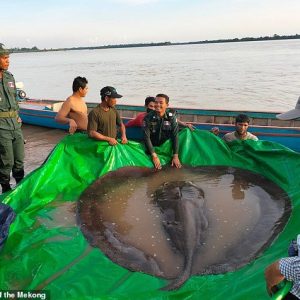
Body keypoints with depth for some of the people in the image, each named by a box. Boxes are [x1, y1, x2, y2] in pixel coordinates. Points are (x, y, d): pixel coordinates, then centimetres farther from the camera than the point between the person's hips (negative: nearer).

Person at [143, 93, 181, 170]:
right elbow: (146, 137, -18)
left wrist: (175, 156, -17)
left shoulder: (172, 117, -10)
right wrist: (154, 156, -24)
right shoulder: (148, 118, -15)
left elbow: (175, 137, -10)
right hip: (152, 147, -2)